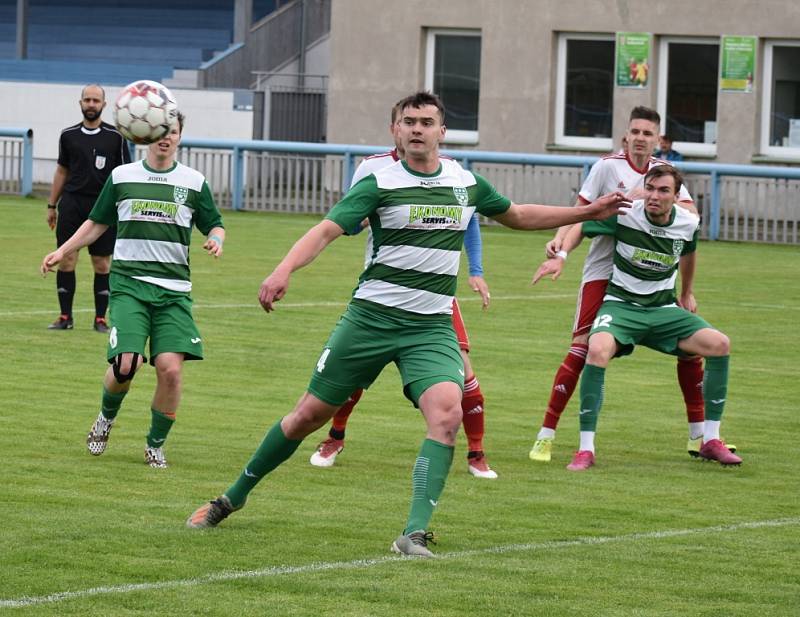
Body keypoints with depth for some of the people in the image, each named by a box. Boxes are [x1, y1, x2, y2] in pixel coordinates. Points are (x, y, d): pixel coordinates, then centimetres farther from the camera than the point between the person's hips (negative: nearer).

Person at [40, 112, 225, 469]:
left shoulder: (194, 182, 8)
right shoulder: (121, 176, 8)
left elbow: (214, 226, 14)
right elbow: (97, 223, 19)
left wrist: (215, 241, -9)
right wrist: (63, 251, 10)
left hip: (174, 289, 1)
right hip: (128, 283, -1)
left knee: (170, 368, -14)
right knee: (126, 365, -17)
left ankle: (156, 445, 9)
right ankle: (106, 418, 17)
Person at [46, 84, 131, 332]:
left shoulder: (115, 137, 2)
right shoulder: (69, 135, 8)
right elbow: (62, 171, 16)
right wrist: (52, 205, 14)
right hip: (71, 203, 2)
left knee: (102, 264, 0)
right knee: (66, 260, -3)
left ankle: (100, 318, 8)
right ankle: (65, 316, 5)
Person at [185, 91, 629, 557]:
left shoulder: (466, 182, 8)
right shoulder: (381, 183, -6)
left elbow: (518, 216, 27)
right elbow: (326, 230, -16)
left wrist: (586, 213, 24)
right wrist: (285, 269, -34)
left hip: (432, 326, 2)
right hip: (371, 317, -2)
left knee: (447, 414, -24)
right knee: (310, 414, 4)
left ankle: (414, 534, -25)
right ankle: (234, 497, 25)